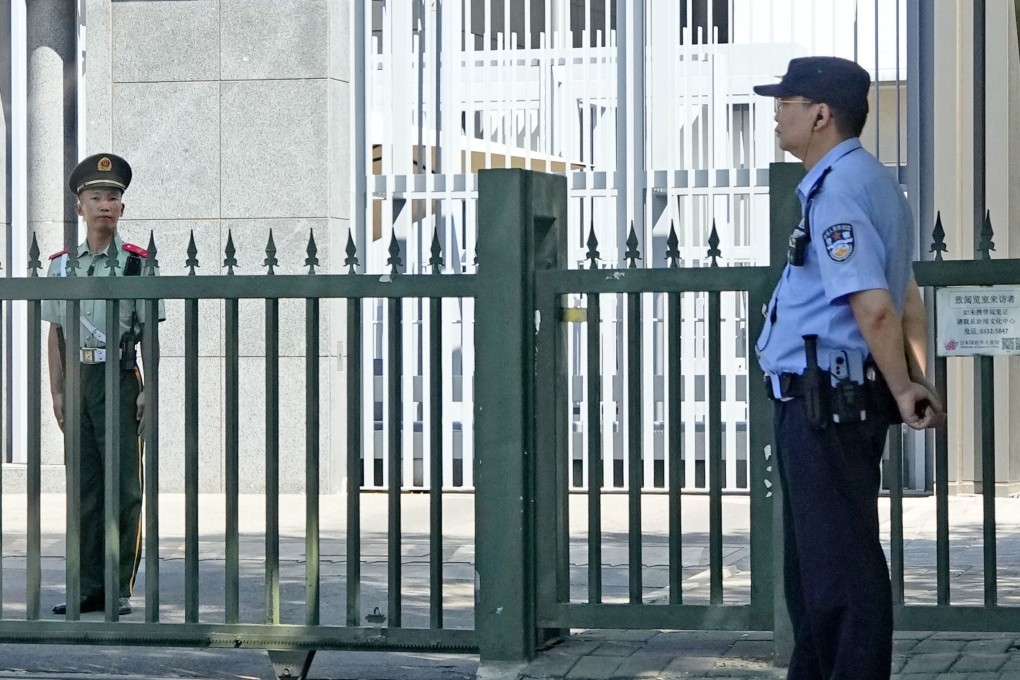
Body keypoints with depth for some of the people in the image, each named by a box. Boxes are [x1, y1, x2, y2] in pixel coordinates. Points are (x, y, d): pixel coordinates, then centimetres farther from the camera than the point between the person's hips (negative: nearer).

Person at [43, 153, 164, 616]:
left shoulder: (137, 264, -1)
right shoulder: (61, 266, 10)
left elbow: (148, 331, -1)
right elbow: (55, 333, 12)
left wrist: (148, 390, -7)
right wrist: (57, 391, 6)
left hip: (120, 377, -3)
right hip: (78, 377, 4)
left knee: (124, 486, -2)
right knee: (84, 485, 6)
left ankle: (120, 589, 4)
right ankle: (89, 588, 12)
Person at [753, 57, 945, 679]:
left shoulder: (835, 190, -17)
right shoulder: (874, 182, 16)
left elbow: (873, 306, -25)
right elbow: (906, 298, 21)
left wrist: (902, 391, -15)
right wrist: (917, 381, 15)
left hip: (824, 399, -11)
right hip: (828, 400, 11)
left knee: (840, 566, -7)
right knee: (814, 563, 19)